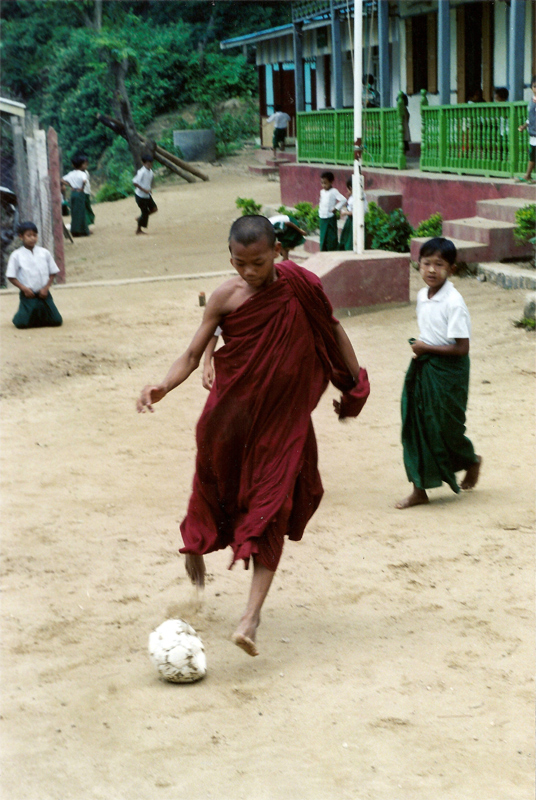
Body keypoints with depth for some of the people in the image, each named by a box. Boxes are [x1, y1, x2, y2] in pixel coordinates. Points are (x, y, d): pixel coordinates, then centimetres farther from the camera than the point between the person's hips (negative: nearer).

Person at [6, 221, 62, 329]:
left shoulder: (44, 253, 4)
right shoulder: (17, 255, -3)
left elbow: (52, 273, 8)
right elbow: (11, 276, -2)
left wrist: (46, 288, -6)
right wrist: (24, 288, -13)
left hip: (43, 293, 3)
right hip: (28, 295, -3)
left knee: (56, 321, -2)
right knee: (22, 323, -14)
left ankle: (38, 316, 26)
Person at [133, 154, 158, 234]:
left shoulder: (151, 172, 3)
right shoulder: (142, 172, -23)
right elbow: (135, 182, -26)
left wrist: (150, 189, 8)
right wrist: (144, 190, -25)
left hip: (147, 195, 8)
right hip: (140, 195, -8)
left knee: (154, 209, 3)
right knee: (145, 212, 0)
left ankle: (139, 218, 23)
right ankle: (138, 229, 17)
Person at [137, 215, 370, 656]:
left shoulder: (301, 286, -8)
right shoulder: (225, 297, -9)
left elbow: (332, 330, 9)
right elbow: (192, 355, -7)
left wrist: (355, 382, 11)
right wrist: (162, 387, -25)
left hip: (284, 418, -1)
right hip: (231, 415, 1)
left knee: (270, 509, -8)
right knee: (215, 486, 17)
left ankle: (252, 614, -10)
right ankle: (195, 546, 52)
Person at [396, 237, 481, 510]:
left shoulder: (453, 303, -19)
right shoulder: (422, 296, 4)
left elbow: (461, 348, -21)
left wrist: (426, 348, -16)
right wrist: (418, 347, 2)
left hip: (447, 372, -7)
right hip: (422, 369, 7)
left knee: (444, 428, 4)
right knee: (416, 425, 6)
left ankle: (472, 461, 35)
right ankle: (419, 489, 14)